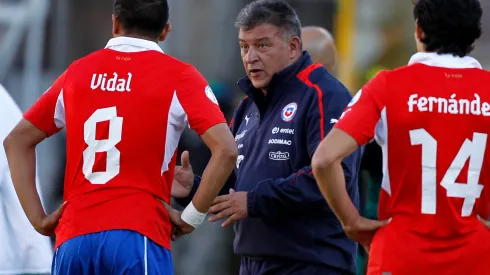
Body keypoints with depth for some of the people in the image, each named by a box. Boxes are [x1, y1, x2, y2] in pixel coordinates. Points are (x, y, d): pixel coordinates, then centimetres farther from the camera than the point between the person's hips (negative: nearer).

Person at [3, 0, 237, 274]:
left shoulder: (78, 72, 15)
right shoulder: (178, 77, 2)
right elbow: (225, 150, -9)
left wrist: (38, 218, 15)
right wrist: (191, 217, -1)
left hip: (74, 240, 4)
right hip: (138, 237, -4)